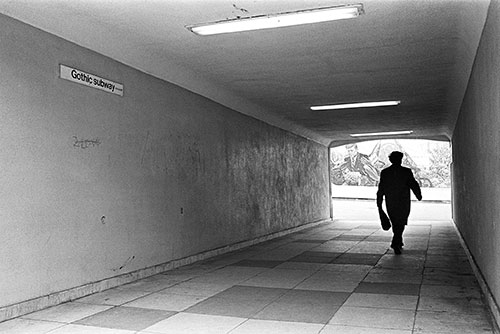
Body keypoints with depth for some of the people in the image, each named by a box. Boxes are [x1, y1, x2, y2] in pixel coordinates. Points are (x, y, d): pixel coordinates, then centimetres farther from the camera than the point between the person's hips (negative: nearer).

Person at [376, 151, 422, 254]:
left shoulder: (384, 172, -1)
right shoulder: (406, 172, -7)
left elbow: (380, 189, 0)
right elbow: (414, 185, -2)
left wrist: (379, 203, 5)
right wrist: (419, 196, 16)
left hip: (390, 204, 3)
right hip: (403, 203, -2)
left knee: (395, 223, 18)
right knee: (401, 224, 5)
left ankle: (399, 242, 27)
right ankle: (395, 243, -10)